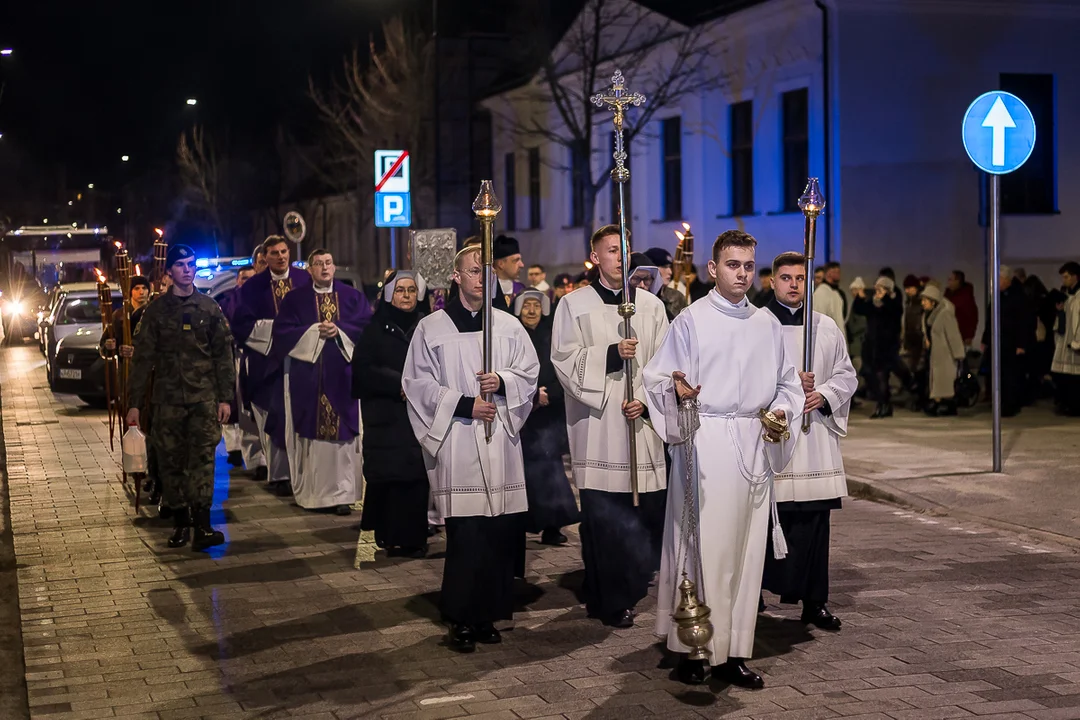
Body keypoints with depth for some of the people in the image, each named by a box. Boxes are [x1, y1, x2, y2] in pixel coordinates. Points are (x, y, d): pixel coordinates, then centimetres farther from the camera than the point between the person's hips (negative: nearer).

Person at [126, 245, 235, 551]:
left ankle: (202, 525, -15)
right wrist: (135, 402, 1)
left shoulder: (209, 308, 8)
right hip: (168, 398, 1)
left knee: (203, 457, -11)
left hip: (204, 397, -1)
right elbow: (143, 357, 6)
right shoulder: (156, 310, 7)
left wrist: (225, 397, 2)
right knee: (171, 461, 2)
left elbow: (223, 354, 8)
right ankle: (180, 522, 13)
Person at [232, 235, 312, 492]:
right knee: (275, 418, 0)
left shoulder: (305, 279, 4)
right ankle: (279, 474, 6)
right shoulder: (253, 286, 1)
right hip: (268, 360, -1)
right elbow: (242, 324, -4)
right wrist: (276, 327, -12)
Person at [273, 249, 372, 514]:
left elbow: (368, 326, 0)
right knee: (311, 434, 0)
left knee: (343, 433, -3)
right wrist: (314, 331, -11)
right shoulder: (295, 299, 8)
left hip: (343, 376, 0)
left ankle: (342, 493, 0)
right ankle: (310, 492, 8)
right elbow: (282, 332, -2)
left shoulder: (353, 297, 10)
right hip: (307, 377, 0)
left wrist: (339, 331, -12)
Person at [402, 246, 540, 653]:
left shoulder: (508, 326, 11)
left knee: (499, 530, 1)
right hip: (456, 441, -3)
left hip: (500, 439, 3)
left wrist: (502, 381, -9)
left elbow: (529, 371, 11)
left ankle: (487, 614, 12)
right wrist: (463, 405, -10)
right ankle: (461, 620, 2)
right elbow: (417, 383, 0)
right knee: (465, 533, -8)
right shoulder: (431, 328, 2)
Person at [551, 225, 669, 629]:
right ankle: (607, 600, 9)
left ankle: (624, 592, 18)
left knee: (648, 512, 0)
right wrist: (611, 354, -15)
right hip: (596, 424, -2)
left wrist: (645, 398, -9)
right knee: (601, 516, -2)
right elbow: (564, 361, -3)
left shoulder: (651, 305, 10)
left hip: (641, 424, 2)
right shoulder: (574, 305, 4)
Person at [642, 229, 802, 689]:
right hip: (705, 444, -5)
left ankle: (733, 652, 12)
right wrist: (678, 392, -24)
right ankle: (692, 647, 4)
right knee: (703, 546, -6)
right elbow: (659, 379, -3)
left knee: (747, 549, 5)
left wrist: (781, 410, -1)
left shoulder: (767, 325, 13)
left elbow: (787, 382, 19)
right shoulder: (692, 320, -1)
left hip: (754, 445, 5)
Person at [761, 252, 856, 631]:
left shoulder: (826, 327, 12)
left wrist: (824, 395, -5)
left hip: (815, 431, 4)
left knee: (815, 521, 3)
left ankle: (814, 601, 10)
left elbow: (846, 374, 14)